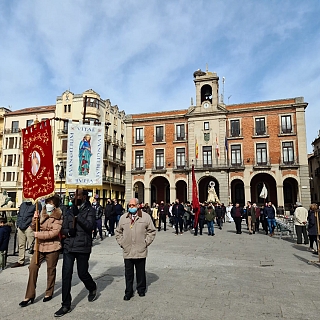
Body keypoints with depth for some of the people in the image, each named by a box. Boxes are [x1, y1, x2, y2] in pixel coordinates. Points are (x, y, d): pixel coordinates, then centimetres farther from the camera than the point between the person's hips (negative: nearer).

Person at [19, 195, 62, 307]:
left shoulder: (58, 217, -11)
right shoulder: (42, 214, 7)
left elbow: (54, 232, -19)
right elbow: (34, 228, 7)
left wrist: (38, 235, -16)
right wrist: (35, 220, -12)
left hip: (53, 246, -5)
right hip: (40, 245, 5)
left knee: (51, 269, 9)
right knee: (33, 267, -2)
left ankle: (49, 293, 28)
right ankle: (29, 295, 10)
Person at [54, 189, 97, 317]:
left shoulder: (90, 210, -3)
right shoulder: (70, 211, 11)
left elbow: (89, 226, -18)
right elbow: (63, 229, 13)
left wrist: (77, 215, -22)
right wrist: (68, 231, -9)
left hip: (83, 248, -4)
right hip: (68, 247, 4)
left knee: (82, 273, 8)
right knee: (66, 275, 1)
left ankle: (92, 289, 41)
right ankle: (66, 305, 15)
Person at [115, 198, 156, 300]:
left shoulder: (146, 217, -1)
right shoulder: (123, 218, 7)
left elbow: (151, 231, 2)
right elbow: (118, 232, 16)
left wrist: (146, 242, -4)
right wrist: (121, 243, 5)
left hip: (141, 251, -1)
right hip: (127, 251, 2)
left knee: (141, 272, 11)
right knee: (128, 273, 7)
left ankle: (141, 289, 29)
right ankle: (128, 292, 21)